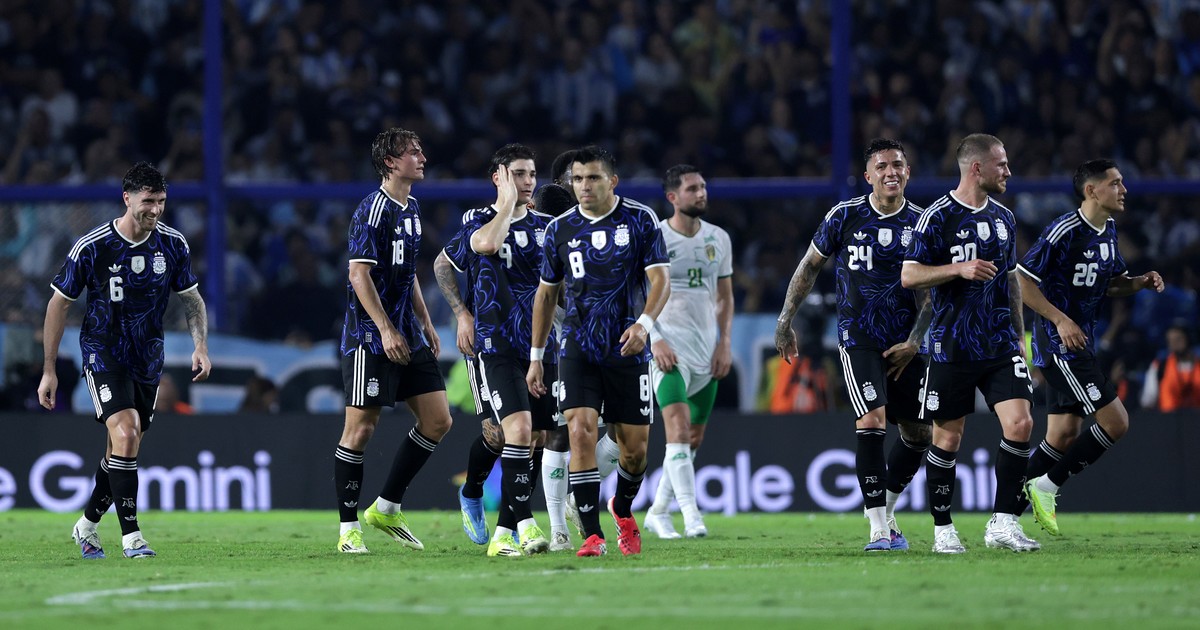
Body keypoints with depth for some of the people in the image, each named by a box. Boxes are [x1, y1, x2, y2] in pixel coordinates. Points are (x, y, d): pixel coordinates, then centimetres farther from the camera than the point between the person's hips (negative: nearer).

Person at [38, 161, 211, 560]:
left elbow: (192, 298, 10)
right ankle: (131, 537, -21)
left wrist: (200, 346, -7)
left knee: (122, 451, 11)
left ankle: (87, 526, 32)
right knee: (125, 432, -23)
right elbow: (59, 303, -4)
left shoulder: (173, 245, -3)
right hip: (103, 354, -5)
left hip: (148, 359, 5)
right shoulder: (92, 247, -14)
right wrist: (49, 370, -4)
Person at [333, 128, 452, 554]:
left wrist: (425, 325, 21)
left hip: (407, 337, 9)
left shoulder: (411, 210, 15)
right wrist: (386, 329, -22)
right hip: (371, 338, -9)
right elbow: (359, 274, -17)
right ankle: (349, 528, 2)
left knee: (438, 420, 4)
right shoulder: (372, 211, -12)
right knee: (360, 428, -4)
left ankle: (386, 509, 14)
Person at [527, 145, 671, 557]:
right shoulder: (560, 229, 4)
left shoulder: (640, 220, -3)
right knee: (581, 432, -17)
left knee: (635, 447, 3)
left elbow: (661, 278, -7)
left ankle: (623, 510, 35)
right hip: (578, 350, 1)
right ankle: (592, 535, -14)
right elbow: (546, 293, 13)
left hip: (628, 350, -1)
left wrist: (645, 323, -25)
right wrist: (536, 357, 12)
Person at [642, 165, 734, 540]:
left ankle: (658, 512, 23)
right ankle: (691, 517, -24)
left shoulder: (718, 239, 9)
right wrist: (655, 340, -16)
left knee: (694, 438, 9)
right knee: (679, 428, -20)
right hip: (669, 347, -6)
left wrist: (724, 344, 6)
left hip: (707, 350, 6)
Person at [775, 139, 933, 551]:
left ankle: (886, 514, 28)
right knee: (872, 422, -19)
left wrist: (914, 342, -6)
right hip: (859, 339, -3)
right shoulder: (845, 217, -1)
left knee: (918, 435, 6)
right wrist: (785, 322, 9)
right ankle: (878, 531, -18)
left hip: (904, 345, 3)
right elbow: (809, 267, 10)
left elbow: (931, 290, 4)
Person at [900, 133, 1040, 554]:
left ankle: (1003, 524, -5)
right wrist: (959, 269, -20)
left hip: (1000, 346, 5)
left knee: (1020, 424, -11)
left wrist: (1019, 334, 21)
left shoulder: (1003, 218, 13)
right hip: (951, 347, -5)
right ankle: (943, 530, 15)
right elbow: (909, 276, -9)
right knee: (948, 438, 2)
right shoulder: (937, 217, -7)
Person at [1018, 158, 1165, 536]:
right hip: (1060, 344, -9)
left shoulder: (1108, 231, 11)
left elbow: (1112, 285, 23)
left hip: (1081, 342, 9)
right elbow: (1022, 281, -17)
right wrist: (1060, 319, -22)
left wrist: (1141, 282, 3)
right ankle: (1046, 486, -2)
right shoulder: (1065, 232, -17)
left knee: (1064, 435, 9)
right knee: (1115, 421, -11)